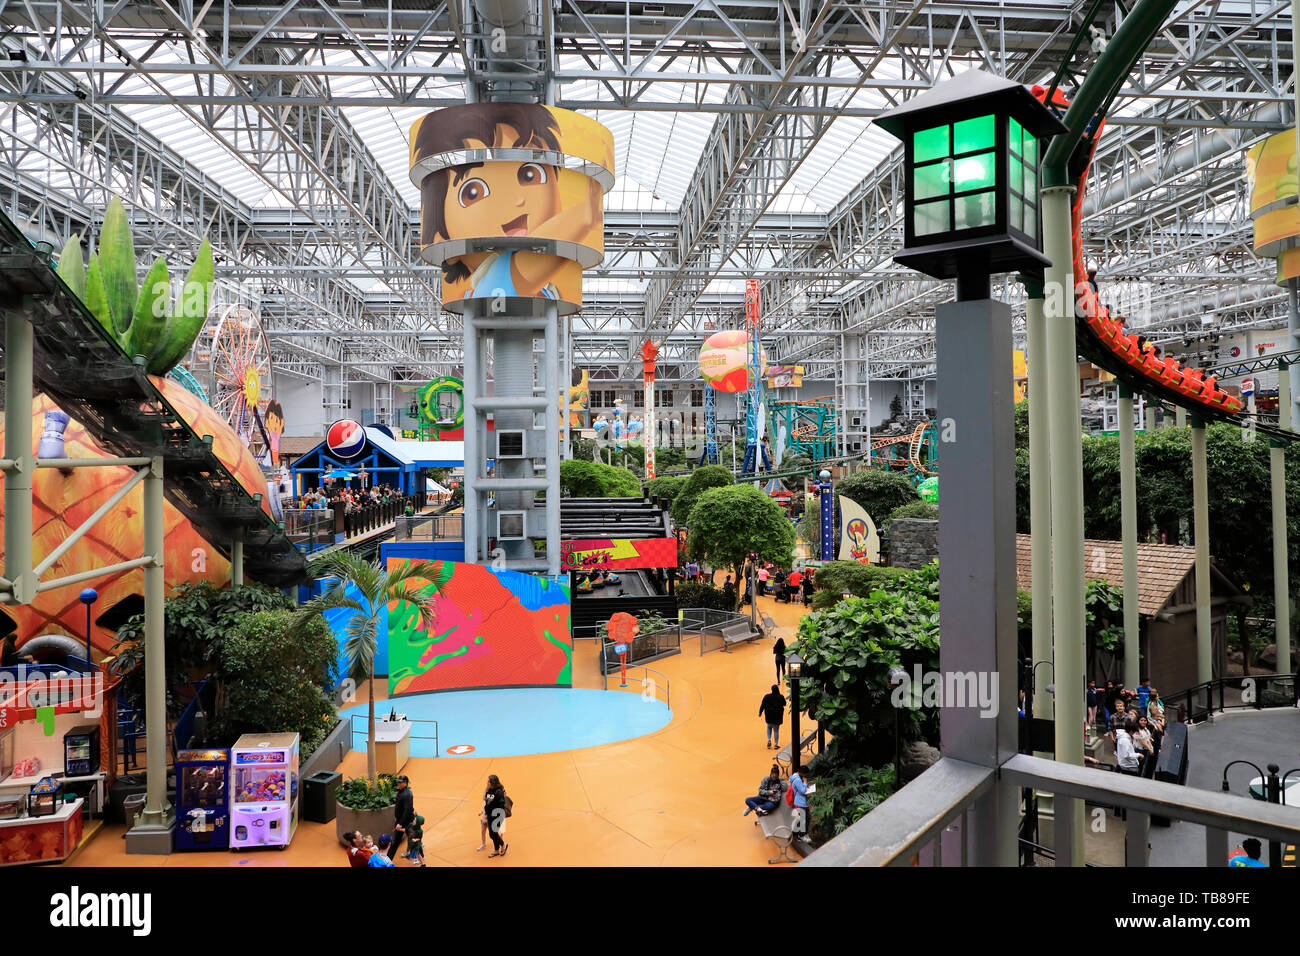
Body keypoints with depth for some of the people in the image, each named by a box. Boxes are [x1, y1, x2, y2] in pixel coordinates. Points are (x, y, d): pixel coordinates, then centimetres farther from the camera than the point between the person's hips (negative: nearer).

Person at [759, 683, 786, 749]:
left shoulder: (767, 697, -10)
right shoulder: (780, 697, -11)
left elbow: (763, 705, -5)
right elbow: (784, 704, 6)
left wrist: (760, 712, 9)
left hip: (769, 715, 1)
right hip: (777, 716, -1)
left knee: (769, 727, 25)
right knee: (776, 729, 10)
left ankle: (769, 740, 8)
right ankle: (776, 744, 11)